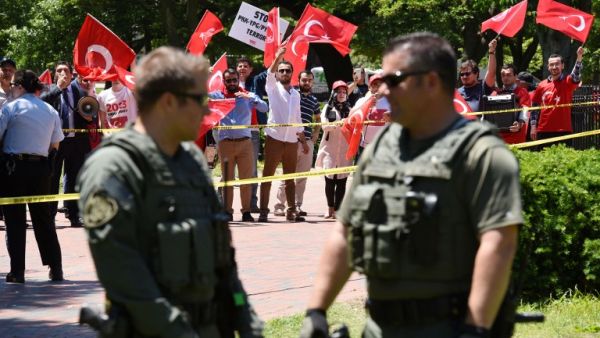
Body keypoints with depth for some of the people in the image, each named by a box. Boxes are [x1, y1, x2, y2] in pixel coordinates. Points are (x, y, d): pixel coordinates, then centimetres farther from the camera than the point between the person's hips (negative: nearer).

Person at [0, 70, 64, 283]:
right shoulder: (50, 111, 7)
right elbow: (55, 144, 11)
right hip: (41, 167, 4)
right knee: (43, 217, 12)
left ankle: (17, 271, -2)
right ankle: (56, 269, 11)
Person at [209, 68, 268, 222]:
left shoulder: (248, 96, 9)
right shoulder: (218, 96, 8)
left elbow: (264, 108, -3)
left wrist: (250, 99, -18)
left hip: (245, 142, 1)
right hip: (225, 142, -1)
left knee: (246, 178, 1)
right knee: (227, 179, 1)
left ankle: (246, 211, 5)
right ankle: (227, 211, 3)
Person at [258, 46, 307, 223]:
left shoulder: (296, 94, 16)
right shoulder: (273, 88, 2)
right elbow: (270, 75, -19)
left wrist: (303, 139, 17)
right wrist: (277, 58, -36)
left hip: (291, 140, 5)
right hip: (274, 137, -5)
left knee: (290, 177, 8)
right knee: (268, 175, -5)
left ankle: (291, 210, 12)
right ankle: (263, 211, -6)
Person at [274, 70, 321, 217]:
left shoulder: (314, 100, 14)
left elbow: (318, 120, 27)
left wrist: (315, 135, 13)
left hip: (308, 142, 5)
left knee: (302, 177, 8)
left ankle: (297, 206, 14)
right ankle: (279, 206, -1)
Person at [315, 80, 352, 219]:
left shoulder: (349, 110, 14)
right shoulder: (328, 108, 9)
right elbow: (324, 126, -3)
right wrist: (335, 126, -22)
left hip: (344, 149, 1)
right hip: (330, 148, -1)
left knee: (342, 180, -3)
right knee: (329, 179, -7)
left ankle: (337, 210, 1)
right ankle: (330, 209, 3)